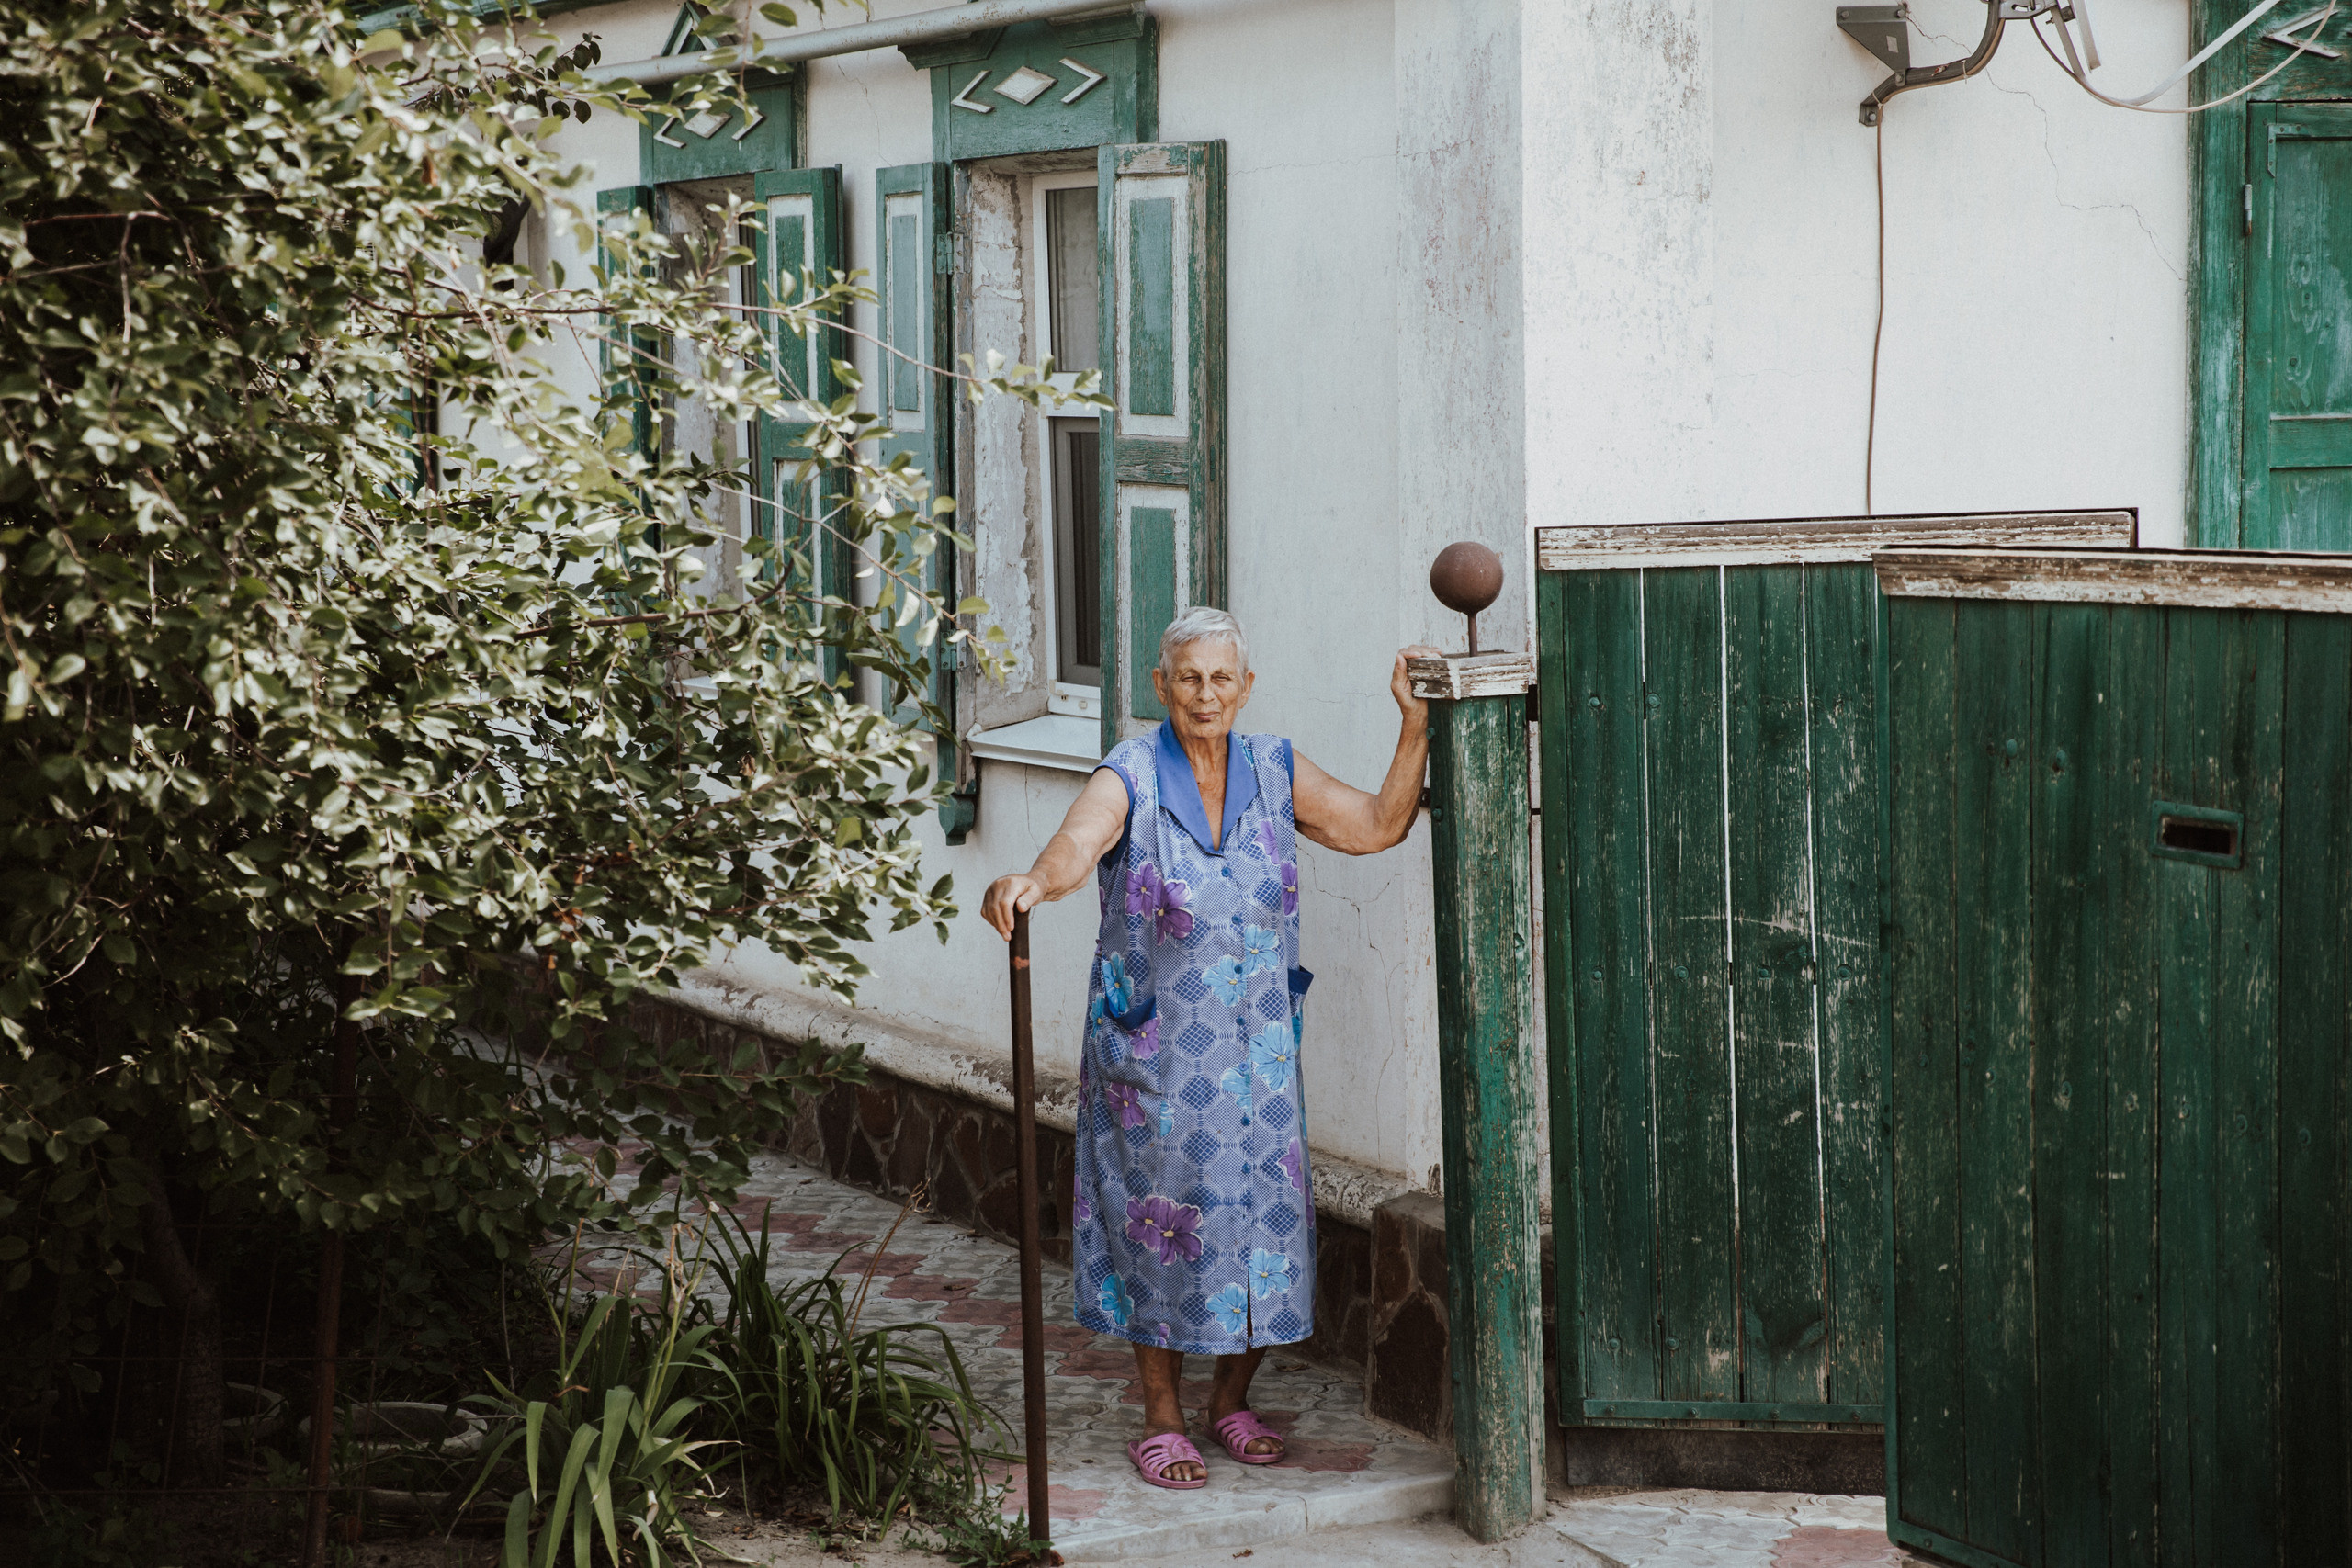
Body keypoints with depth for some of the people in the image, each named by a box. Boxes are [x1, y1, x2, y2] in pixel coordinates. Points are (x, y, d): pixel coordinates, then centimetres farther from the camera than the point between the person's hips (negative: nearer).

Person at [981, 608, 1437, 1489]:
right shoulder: (1131, 779, -12)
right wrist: (1031, 882, -53)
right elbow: (1074, 847, -31)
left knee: (1266, 1216, 5)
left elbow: (1378, 826, 7)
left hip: (1260, 1048, 4)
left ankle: (1232, 1400, 26)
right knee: (1162, 1217, 2)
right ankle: (1161, 1420, 17)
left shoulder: (1274, 772, 3)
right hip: (1154, 1049, -4)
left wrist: (1416, 725, -2)